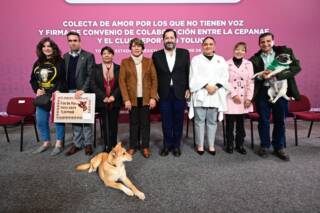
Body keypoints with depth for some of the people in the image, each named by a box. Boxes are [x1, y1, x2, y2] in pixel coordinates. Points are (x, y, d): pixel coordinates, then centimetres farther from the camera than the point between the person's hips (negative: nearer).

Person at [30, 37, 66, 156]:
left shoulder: (60, 62, -6)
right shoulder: (38, 63, 11)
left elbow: (65, 79, -12)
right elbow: (33, 79, 14)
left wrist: (58, 91, -23)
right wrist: (37, 89, -3)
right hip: (42, 96, 6)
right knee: (41, 120, 10)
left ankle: (58, 144, 11)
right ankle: (46, 143, 25)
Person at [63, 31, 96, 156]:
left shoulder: (88, 56, -3)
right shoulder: (65, 56, 13)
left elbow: (91, 75, -10)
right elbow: (64, 75, 11)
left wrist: (82, 90, -19)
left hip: (84, 92, -4)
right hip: (70, 92, 5)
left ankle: (88, 144, 13)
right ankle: (77, 144, 20)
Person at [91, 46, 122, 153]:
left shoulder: (118, 68, 5)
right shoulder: (96, 68, 7)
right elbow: (93, 85, -1)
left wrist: (113, 96, -14)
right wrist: (103, 97, -12)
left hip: (115, 101, -1)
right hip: (102, 101, 1)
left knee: (113, 124, 4)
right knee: (105, 124, 7)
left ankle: (113, 146, 13)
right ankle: (107, 146, 15)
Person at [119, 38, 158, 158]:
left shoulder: (149, 61, 5)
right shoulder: (125, 62, 3)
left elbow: (154, 80, 2)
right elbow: (122, 81, -2)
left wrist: (153, 97, -7)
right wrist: (126, 99, -9)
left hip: (146, 98, 0)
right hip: (132, 98, 0)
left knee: (145, 123, 7)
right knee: (134, 123, 8)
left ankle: (145, 146, 19)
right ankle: (133, 146, 22)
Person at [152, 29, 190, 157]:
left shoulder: (184, 53, 4)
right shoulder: (156, 55, 3)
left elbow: (188, 72, 5)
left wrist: (188, 89, -1)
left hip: (180, 93, 0)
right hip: (164, 94, 0)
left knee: (178, 121, 9)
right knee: (166, 122, 9)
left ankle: (176, 145, 25)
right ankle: (167, 145, 24)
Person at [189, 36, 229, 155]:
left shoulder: (221, 60, 16)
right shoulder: (196, 59, 7)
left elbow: (225, 76, 6)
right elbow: (194, 77, -4)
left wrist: (216, 86, -11)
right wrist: (207, 86, -15)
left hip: (216, 95, 2)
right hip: (200, 94, -2)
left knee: (212, 121, 7)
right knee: (200, 120, -1)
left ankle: (211, 145, 15)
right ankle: (200, 145, 9)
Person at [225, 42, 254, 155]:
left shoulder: (248, 64, 6)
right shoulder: (227, 64, -2)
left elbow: (250, 82, 2)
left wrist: (249, 98, -6)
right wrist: (234, 95, -13)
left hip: (244, 98, 2)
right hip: (231, 98, -2)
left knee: (241, 123, 9)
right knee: (230, 123, 2)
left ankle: (240, 144, 20)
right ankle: (229, 144, 15)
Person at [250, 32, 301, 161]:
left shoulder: (285, 52, 3)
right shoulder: (254, 59, 4)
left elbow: (296, 67, -5)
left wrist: (278, 75, -18)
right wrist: (261, 76, -18)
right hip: (263, 92, 0)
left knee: (280, 121, 8)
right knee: (263, 120, 8)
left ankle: (279, 148, 23)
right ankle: (264, 146, 24)